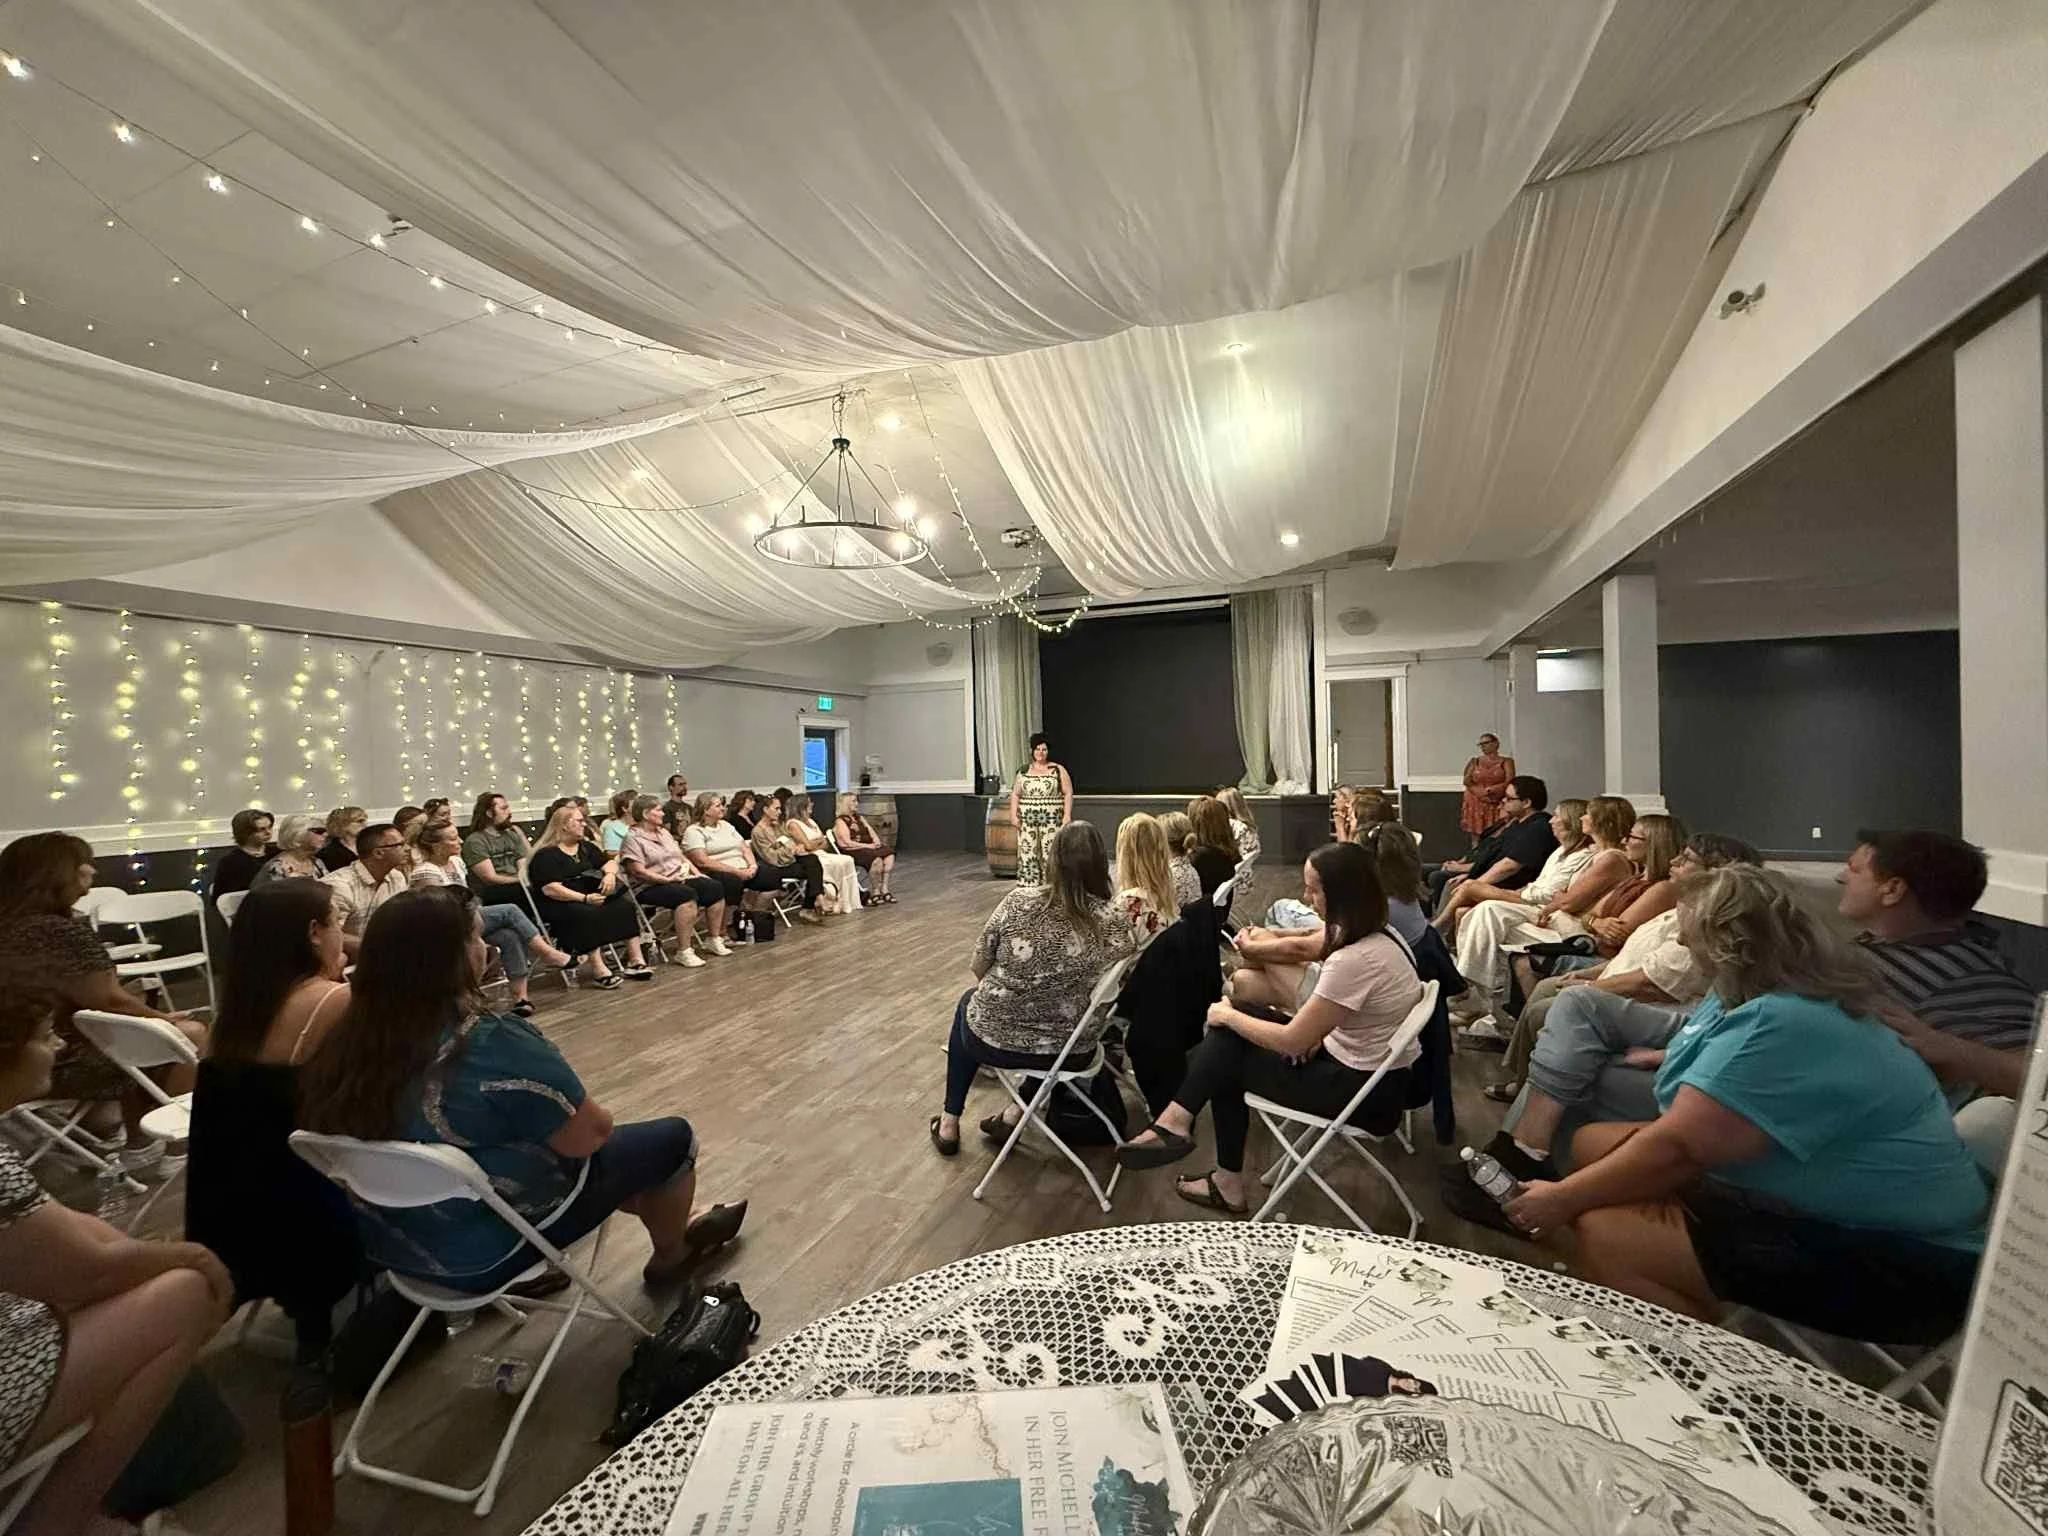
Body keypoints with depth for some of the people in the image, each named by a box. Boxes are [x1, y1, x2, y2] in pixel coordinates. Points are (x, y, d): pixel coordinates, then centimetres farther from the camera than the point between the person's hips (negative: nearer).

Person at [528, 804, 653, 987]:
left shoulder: (585, 847, 17)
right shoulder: (546, 855, -8)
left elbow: (609, 862, 19)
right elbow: (550, 889, -18)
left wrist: (610, 873, -6)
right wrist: (585, 898, -26)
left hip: (590, 898, 7)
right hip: (559, 905, -7)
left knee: (624, 905, -17)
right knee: (589, 915, -37)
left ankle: (635, 960, -21)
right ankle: (598, 969, -40)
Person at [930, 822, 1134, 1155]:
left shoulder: (1018, 901, -16)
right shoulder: (1116, 928, -15)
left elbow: (979, 969, -4)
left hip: (993, 1037, -1)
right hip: (1069, 1049, 1)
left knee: (969, 1001, 33)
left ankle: (949, 1124, 40)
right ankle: (1017, 1114, 34)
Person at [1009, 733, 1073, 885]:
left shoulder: (1058, 770, 3)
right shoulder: (1023, 771, 10)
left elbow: (1068, 793, 0)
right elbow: (1015, 794, 10)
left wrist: (1067, 815, -9)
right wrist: (1013, 815, 0)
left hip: (1051, 820, -2)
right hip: (1027, 820, 2)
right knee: (1027, 854, 1)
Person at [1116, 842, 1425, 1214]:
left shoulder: (1354, 960, -30)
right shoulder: (1379, 933, -2)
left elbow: (1292, 1041, -23)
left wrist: (1227, 1016, -9)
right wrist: (1315, 1028, -5)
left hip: (1366, 1092, -9)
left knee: (1229, 1062, 1)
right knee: (1232, 1032, 3)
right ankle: (1178, 1120, 6)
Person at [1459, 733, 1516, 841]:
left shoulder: (1506, 762, 6)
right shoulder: (1474, 762, 12)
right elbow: (1467, 782, 2)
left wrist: (1490, 790, -15)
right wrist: (1479, 792, -14)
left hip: (1497, 806, -2)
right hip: (1476, 805, 2)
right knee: (1476, 835, -3)